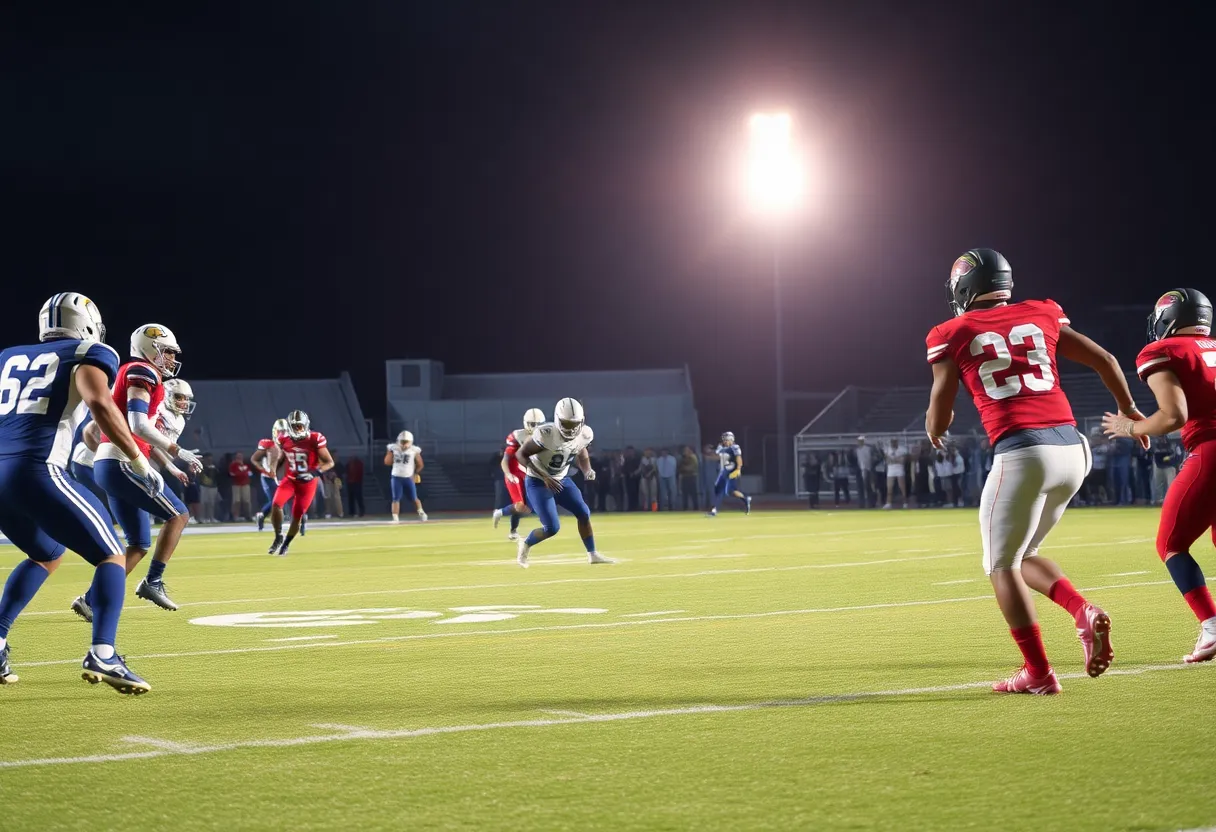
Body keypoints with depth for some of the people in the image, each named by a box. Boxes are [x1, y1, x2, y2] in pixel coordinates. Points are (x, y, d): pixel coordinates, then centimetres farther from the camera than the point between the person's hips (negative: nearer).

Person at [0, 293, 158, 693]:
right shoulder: (89, 355, 7)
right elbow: (99, 403, -12)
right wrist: (139, 461, -8)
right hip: (35, 471, -6)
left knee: (47, 555, 31)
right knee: (111, 557, 6)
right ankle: (102, 655, -15)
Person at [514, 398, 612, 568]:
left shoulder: (584, 434, -13)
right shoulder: (546, 434, -31)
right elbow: (521, 455, -23)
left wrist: (587, 469, -9)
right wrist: (544, 477, -29)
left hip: (562, 480, 6)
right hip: (538, 482, -6)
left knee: (583, 514, 3)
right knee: (552, 528, -10)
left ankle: (592, 554, 19)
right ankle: (525, 545, 18)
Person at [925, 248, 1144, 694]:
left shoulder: (954, 335, 5)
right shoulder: (1040, 316, 16)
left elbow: (938, 420, 6)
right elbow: (1104, 360, 19)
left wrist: (934, 432, 30)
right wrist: (1129, 411, 35)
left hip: (1022, 452, -5)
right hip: (1072, 447, 5)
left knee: (1002, 566, 8)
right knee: (1022, 553, 22)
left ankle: (1038, 673, 3)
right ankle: (1084, 612, 0)